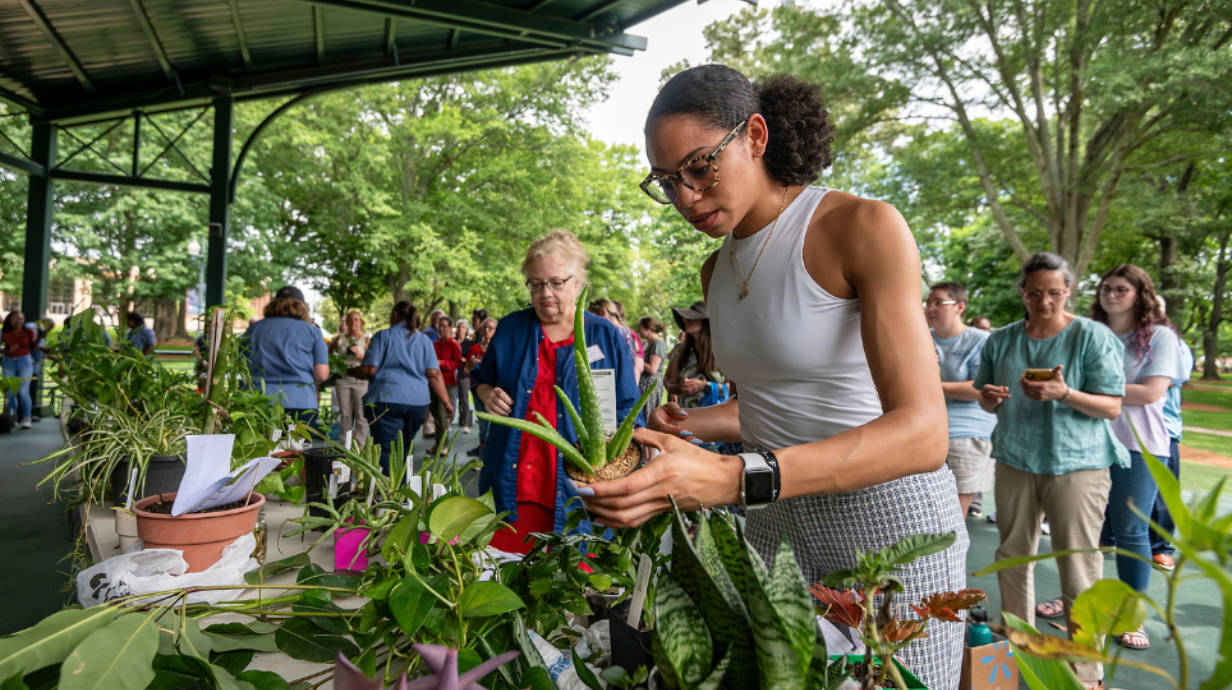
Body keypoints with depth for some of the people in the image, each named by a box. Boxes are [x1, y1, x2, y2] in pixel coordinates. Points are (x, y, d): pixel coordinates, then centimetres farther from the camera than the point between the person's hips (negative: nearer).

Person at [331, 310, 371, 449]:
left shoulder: (367, 339, 3)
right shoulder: (341, 338, 12)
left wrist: (359, 355, -19)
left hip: (360, 379, -3)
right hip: (342, 379, 3)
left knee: (360, 415, -5)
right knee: (345, 414, 7)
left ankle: (359, 446, 0)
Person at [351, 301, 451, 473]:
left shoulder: (383, 336, 2)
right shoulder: (424, 340, 12)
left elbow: (369, 369, -4)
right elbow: (434, 374, 4)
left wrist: (347, 372, 14)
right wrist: (447, 402, 4)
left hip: (386, 399, -4)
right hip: (418, 402, 5)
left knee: (387, 452, -6)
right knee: (404, 452, 18)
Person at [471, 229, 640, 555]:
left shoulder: (606, 337, 3)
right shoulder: (511, 328, 8)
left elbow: (627, 410, 5)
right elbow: (483, 378, 22)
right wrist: (488, 394, -1)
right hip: (512, 482, 2)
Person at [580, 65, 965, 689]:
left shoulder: (862, 227, -15)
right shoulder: (716, 273, 8)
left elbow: (921, 434, -25)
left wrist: (733, 478, -36)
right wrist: (687, 427, 0)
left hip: (886, 519, -5)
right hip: (775, 525, 6)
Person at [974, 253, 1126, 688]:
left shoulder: (1093, 336, -4)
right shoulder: (1001, 340, 7)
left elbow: (1112, 407, -6)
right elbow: (987, 403, 15)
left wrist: (1064, 393, -23)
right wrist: (989, 398, -9)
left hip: (1077, 465, -4)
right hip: (1015, 461, 4)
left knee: (1079, 571, -2)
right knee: (1013, 558, 11)